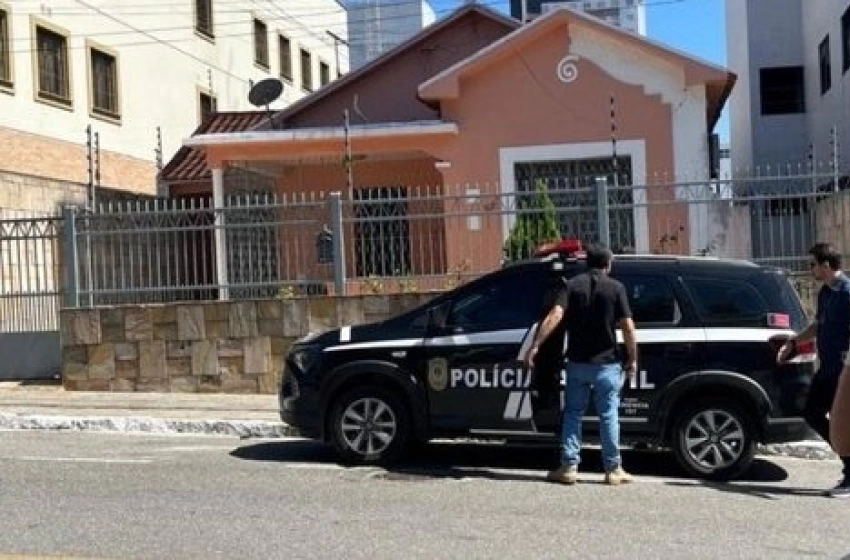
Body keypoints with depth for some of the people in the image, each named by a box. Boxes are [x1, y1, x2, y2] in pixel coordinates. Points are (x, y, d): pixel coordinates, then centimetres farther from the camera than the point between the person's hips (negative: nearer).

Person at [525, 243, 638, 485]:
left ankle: (569, 467, 9)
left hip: (577, 362, 2)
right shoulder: (616, 288, -2)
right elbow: (627, 327, -9)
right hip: (606, 363, -2)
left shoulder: (573, 285, 2)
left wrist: (535, 346, -16)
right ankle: (613, 469, 9)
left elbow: (555, 315, -13)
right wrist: (633, 359, 0)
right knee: (608, 415, 5)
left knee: (573, 413, 11)